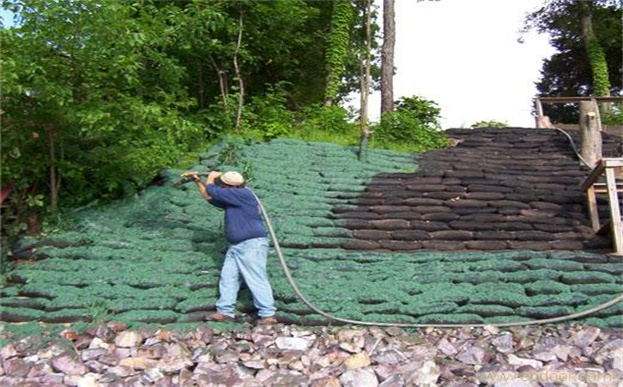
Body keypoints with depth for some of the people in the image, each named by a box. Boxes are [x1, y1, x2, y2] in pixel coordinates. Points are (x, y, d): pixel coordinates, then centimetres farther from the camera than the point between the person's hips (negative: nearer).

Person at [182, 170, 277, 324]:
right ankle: (225, 311, 11)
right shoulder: (231, 200, 16)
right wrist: (197, 181, 22)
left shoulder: (243, 194, -14)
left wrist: (211, 178, 7)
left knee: (257, 280, -10)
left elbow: (213, 192, -13)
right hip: (236, 246, 10)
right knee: (227, 277, 7)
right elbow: (210, 197, 27)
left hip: (252, 244, -10)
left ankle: (268, 315, -7)